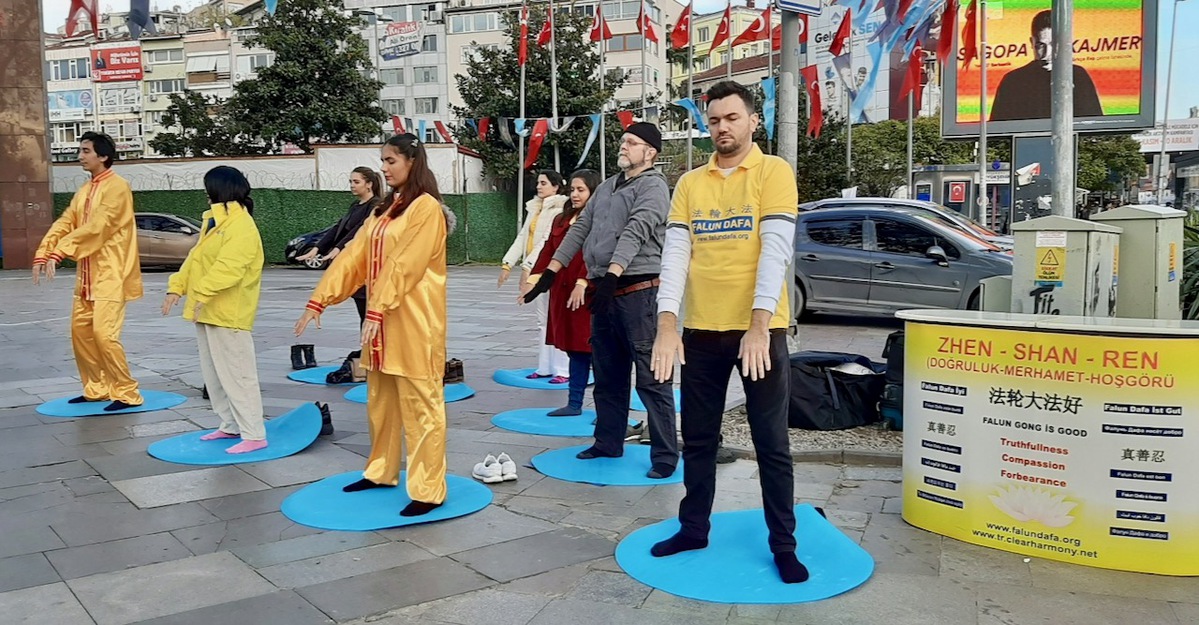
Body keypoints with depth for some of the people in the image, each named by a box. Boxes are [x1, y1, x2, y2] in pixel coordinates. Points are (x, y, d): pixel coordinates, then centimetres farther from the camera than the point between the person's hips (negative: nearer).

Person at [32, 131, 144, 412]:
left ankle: (127, 393, -2)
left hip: (111, 275, -9)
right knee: (80, 330, 12)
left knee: (104, 333, -13)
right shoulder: (84, 191, 15)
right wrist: (43, 253, -6)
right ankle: (97, 388, 24)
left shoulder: (117, 187, -13)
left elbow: (95, 227, -22)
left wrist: (60, 252, -27)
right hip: (87, 276, 9)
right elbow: (64, 223, 8)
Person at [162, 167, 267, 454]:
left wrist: (203, 292, -39)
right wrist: (177, 286, 5)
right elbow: (195, 258, 16)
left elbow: (229, 267, -29)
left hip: (228, 314, -11)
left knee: (236, 374, -8)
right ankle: (231, 425, 28)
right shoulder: (215, 221, 16)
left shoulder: (241, 227, -17)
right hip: (207, 312, 11)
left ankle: (254, 435, -3)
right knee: (213, 373, 17)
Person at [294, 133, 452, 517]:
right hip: (382, 321, 9)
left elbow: (403, 266, -19)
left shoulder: (426, 208, -10)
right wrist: (319, 300, 3)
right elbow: (353, 256, 10)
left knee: (420, 404, -5)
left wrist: (376, 311, -24)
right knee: (381, 400, 17)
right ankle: (381, 471, 31)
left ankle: (429, 490, 0)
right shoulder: (384, 209, 16)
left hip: (414, 324, -9)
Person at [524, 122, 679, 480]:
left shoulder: (653, 186, -5)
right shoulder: (607, 186, 20)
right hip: (605, 290, 8)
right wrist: (551, 271, 13)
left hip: (638, 289, -8)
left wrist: (612, 275, -31)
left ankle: (665, 455, 0)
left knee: (651, 378, -6)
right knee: (607, 374, 16)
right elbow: (580, 229, 19)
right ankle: (608, 443, 28)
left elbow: (635, 232, -19)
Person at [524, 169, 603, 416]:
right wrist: (533, 280, 4)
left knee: (591, 348, -3)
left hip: (589, 294, -7)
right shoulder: (561, 220, 15)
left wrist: (582, 283, -25)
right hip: (561, 293, 7)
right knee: (574, 349, 13)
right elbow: (548, 252, 12)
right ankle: (574, 404, 20)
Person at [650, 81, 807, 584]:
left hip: (759, 330, -4)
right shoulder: (689, 183, 8)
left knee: (771, 443, 5)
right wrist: (667, 327, -12)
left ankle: (783, 545, 18)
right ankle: (693, 528, 30)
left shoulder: (774, 172, -3)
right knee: (698, 440, 14)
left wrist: (758, 327, -21)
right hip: (701, 331, 4)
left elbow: (775, 251, -13)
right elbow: (675, 254, 0)